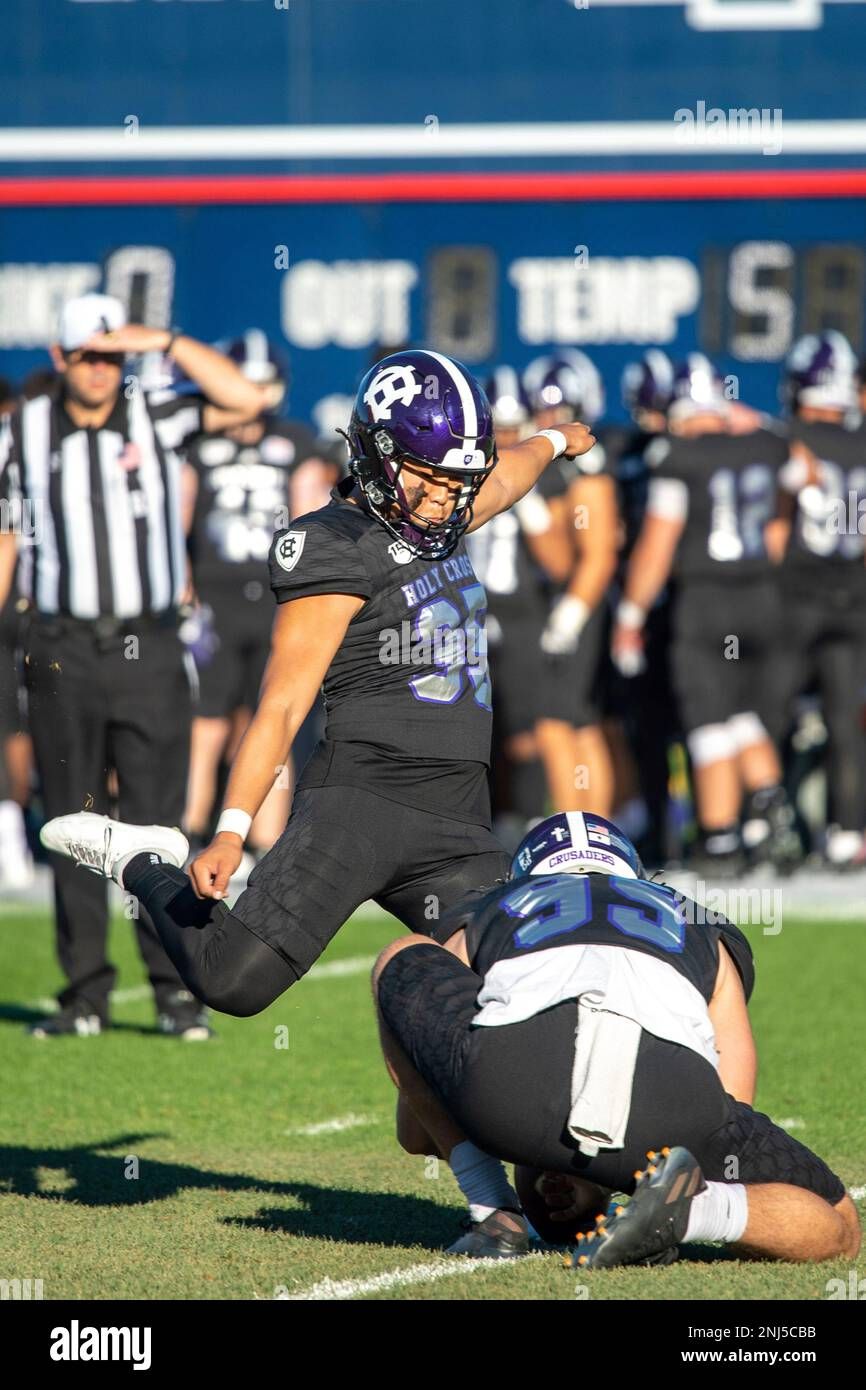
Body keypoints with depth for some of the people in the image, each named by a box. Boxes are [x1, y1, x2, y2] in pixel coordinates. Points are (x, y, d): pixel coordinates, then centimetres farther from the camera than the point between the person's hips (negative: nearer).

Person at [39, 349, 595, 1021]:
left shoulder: (437, 518, 15)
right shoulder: (337, 551, -8)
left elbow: (502, 480, 40)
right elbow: (281, 708, -11)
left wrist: (553, 441, 61)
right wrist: (232, 833, -19)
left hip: (458, 833, 7)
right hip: (359, 802, -7)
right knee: (234, 981, -17)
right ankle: (142, 864, 12)